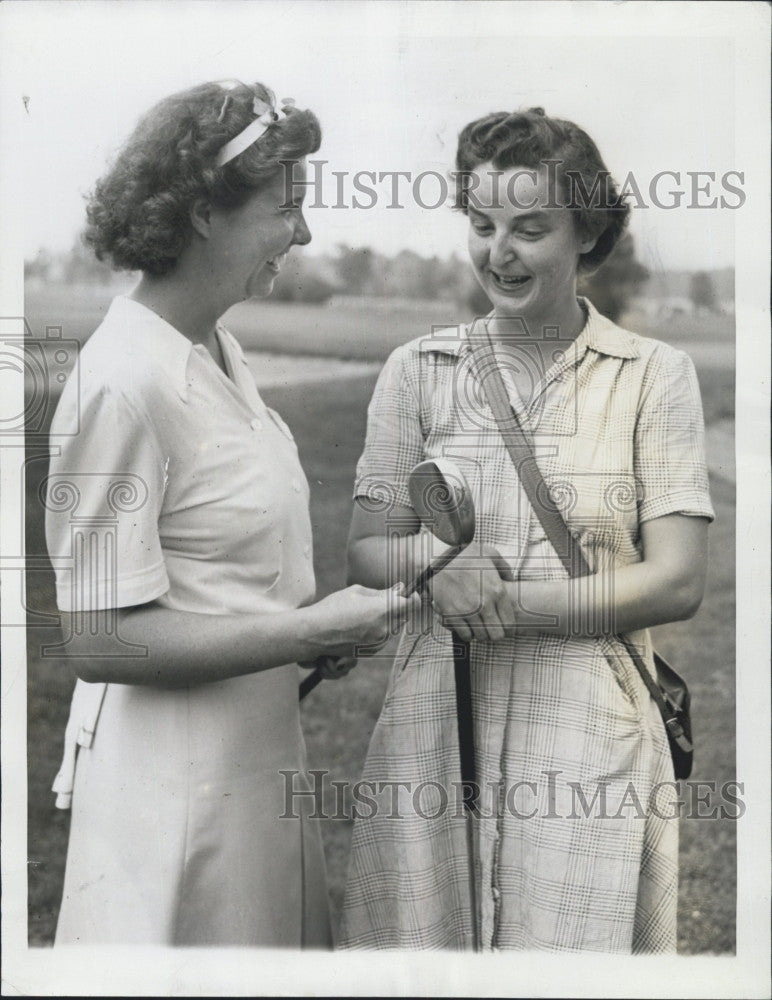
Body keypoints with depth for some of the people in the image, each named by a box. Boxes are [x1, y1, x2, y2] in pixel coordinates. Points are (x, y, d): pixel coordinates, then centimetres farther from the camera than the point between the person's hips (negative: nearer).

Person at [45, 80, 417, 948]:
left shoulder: (220, 350, 6)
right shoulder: (122, 385, -21)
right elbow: (99, 636, -22)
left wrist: (322, 620, 2)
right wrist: (310, 630, -20)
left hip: (258, 753, 9)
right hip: (178, 776, -9)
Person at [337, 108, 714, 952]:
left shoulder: (653, 376, 0)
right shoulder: (417, 371, 6)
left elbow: (676, 582, -5)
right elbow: (366, 552, 5)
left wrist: (512, 602, -13)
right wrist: (433, 560, -17)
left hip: (587, 728, -1)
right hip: (438, 717, 2)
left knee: (574, 937, 2)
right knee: (426, 932, 6)